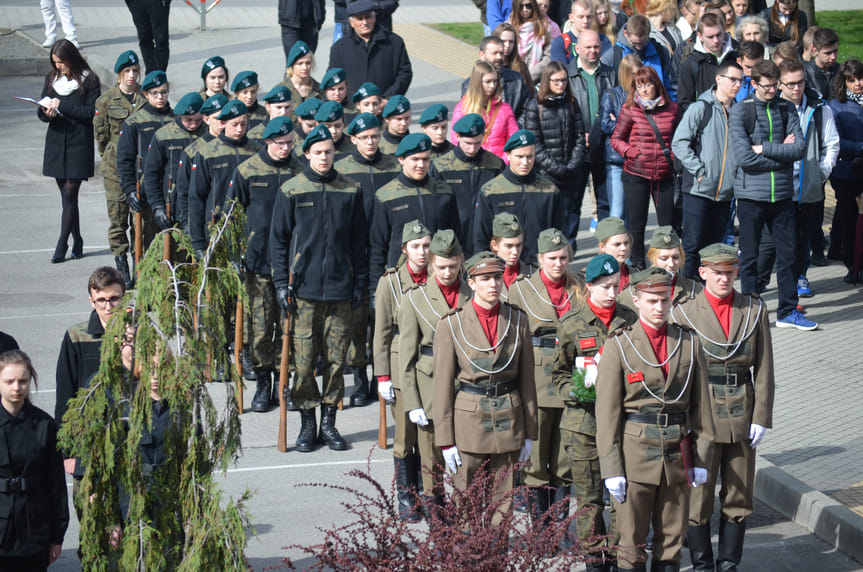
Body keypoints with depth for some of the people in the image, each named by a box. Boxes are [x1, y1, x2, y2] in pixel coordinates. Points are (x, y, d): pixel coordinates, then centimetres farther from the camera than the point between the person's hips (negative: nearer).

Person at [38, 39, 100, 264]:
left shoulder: (88, 81, -6)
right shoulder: (52, 78, 9)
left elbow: (92, 112, -14)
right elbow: (42, 109, 10)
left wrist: (62, 105, -18)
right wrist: (47, 112, -13)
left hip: (79, 144, -5)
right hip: (56, 143, 5)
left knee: (70, 195, -7)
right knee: (66, 195, 8)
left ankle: (62, 244, -5)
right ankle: (77, 242, 18)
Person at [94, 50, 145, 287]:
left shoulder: (147, 97, 5)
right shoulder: (106, 101, 0)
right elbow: (100, 134, 7)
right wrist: (112, 158, 9)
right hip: (116, 168, -1)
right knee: (118, 217, 0)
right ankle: (122, 268, 7)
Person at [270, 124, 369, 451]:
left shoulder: (350, 191, 8)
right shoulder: (291, 191, 3)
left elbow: (359, 241, 13)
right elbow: (278, 240, 6)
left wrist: (360, 283, 9)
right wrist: (281, 284, -1)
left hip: (339, 288, 2)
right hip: (304, 288, -2)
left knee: (336, 359, 4)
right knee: (304, 360, -2)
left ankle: (329, 422, 15)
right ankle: (308, 423, 10)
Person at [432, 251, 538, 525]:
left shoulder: (517, 320, 4)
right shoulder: (452, 324, -4)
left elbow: (527, 377, 10)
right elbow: (443, 384, -3)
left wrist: (529, 432, 8)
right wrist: (446, 441, -5)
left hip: (508, 420, 3)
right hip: (468, 420, -2)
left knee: (503, 505, 7)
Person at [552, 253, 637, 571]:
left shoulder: (630, 320, 4)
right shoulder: (572, 323, -1)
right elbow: (559, 372, 7)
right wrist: (575, 392, -11)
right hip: (583, 421, -1)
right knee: (589, 496, 5)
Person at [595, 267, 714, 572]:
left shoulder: (689, 342, 6)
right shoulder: (619, 345, -3)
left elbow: (701, 404, 9)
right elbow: (607, 410, -4)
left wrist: (702, 458, 5)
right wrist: (611, 468, -8)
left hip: (678, 454, 3)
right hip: (635, 452, -3)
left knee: (673, 539, 9)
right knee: (631, 541, 1)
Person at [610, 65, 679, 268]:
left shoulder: (671, 108, 4)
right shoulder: (630, 109, -3)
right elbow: (616, 139, 4)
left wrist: (675, 153, 1)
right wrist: (632, 152, -13)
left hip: (664, 175, 2)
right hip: (636, 175, -2)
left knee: (668, 223, 6)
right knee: (636, 223, 5)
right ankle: (637, 266, 17)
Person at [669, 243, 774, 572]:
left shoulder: (755, 310, 4)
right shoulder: (684, 314, -3)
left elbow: (763, 369, 4)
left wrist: (761, 418, -1)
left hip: (742, 418, 2)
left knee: (739, 497, 9)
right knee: (699, 497, 3)